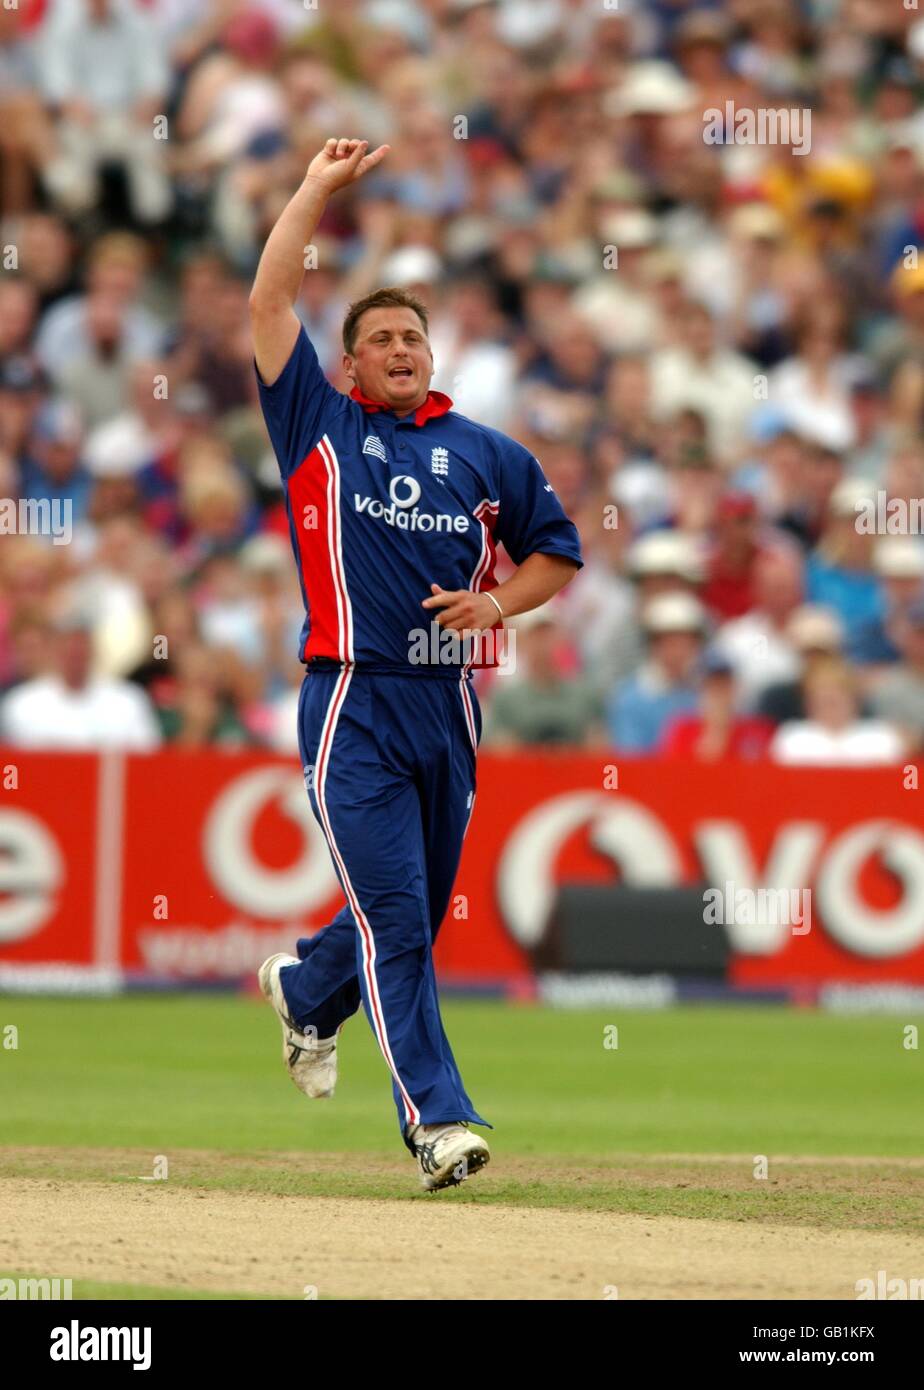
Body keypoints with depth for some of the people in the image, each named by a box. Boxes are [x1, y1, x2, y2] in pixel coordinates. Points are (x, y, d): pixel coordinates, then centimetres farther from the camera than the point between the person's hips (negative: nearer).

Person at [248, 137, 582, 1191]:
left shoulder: (487, 454, 12)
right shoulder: (320, 428, 6)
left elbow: (556, 550, 19)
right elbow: (268, 303, 2)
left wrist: (499, 601, 0)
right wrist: (319, 187, 5)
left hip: (450, 707, 4)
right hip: (353, 708, -4)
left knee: (417, 912, 14)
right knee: (395, 919, -10)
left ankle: (307, 989, 45)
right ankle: (438, 1118, -12)